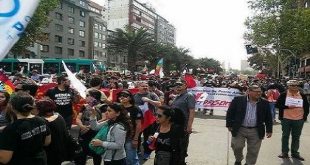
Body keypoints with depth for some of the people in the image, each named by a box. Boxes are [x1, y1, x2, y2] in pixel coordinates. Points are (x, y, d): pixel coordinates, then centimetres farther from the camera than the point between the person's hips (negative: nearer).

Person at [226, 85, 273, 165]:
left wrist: (269, 130, 4)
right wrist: (229, 125, -2)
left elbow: (268, 118, 7)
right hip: (239, 129, -1)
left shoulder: (265, 103, 1)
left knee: (253, 151, 8)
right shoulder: (238, 100, -7)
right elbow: (230, 113, -1)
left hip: (256, 131, 2)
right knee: (237, 147, 1)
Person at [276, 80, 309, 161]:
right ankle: (284, 152, 18)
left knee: (296, 137, 11)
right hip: (286, 119, -2)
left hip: (299, 120, 2)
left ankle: (295, 153, 23)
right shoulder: (283, 95, -4)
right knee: (285, 136, 8)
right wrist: (288, 107, -19)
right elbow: (278, 105, -8)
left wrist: (305, 116, 2)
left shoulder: (303, 96, 3)